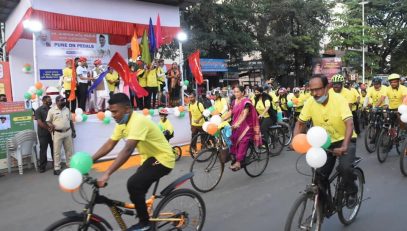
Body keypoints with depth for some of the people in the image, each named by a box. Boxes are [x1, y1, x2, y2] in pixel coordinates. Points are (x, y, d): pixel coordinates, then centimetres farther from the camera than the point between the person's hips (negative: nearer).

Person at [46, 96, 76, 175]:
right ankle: (57, 168, 7)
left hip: (68, 132, 4)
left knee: (69, 150, 10)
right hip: (57, 133, -4)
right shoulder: (52, 110, -4)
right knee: (57, 151, 1)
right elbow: (48, 121, -2)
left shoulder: (67, 109, 8)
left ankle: (70, 165, 22)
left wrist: (73, 131, 11)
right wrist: (51, 125, -24)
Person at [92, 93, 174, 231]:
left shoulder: (138, 121, -28)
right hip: (150, 158, 9)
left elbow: (127, 150, -38)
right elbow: (109, 145, 2)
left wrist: (107, 174, -43)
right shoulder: (122, 123, 1)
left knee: (133, 184, -22)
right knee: (137, 191, 8)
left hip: (162, 159, -9)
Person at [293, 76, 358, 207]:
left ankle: (351, 193, 4)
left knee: (345, 167, -28)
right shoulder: (310, 103, -13)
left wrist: (344, 146, -47)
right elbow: (300, 123, -4)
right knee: (320, 175, -4)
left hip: (344, 140, -3)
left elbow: (349, 123, -33)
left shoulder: (339, 100, -23)